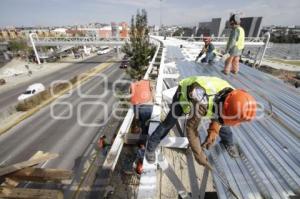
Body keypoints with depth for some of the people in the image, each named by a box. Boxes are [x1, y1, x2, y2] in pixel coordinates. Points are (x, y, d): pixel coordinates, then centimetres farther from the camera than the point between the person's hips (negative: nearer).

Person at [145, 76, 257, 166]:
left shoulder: (230, 96, -25)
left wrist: (213, 132, -16)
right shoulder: (202, 102, -48)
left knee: (221, 122, 6)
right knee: (169, 122, -9)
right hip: (183, 93, -5)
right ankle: (151, 147, 11)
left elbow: (219, 115, -3)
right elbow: (191, 128, -34)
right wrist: (198, 154, -23)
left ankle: (228, 142, 36)